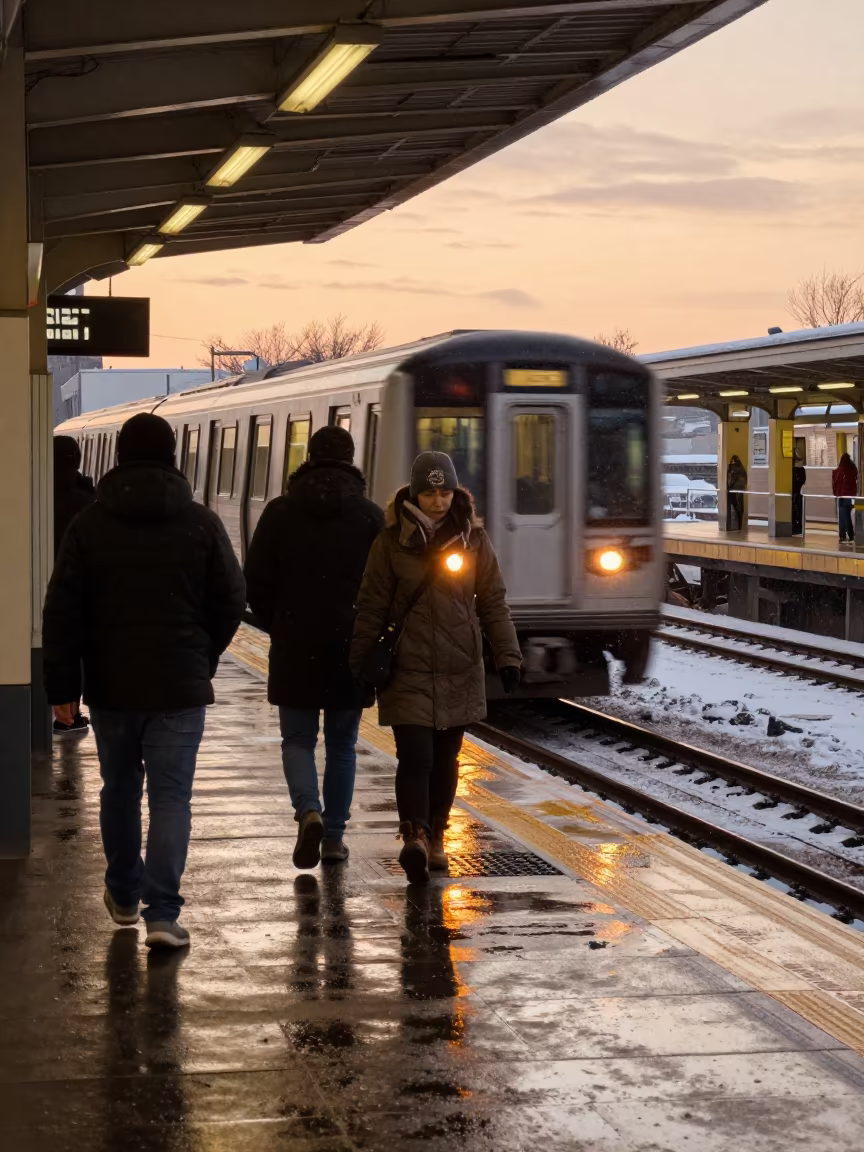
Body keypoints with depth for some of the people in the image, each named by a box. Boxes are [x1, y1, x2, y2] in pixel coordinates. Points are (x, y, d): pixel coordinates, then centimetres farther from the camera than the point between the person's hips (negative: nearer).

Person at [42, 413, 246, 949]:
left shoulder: (89, 524, -2)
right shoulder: (202, 523, -3)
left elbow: (62, 612, -4)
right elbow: (233, 601, 2)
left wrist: (62, 687, 0)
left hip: (111, 685, 2)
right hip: (180, 687, -2)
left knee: (120, 790, 18)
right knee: (171, 797, -1)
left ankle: (124, 896, 30)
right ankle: (162, 913, -9)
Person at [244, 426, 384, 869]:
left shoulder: (280, 512, -3)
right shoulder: (371, 516, -3)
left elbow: (256, 582, -2)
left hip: (294, 649, 0)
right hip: (351, 649, 0)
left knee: (298, 739, 10)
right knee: (341, 744, 12)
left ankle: (309, 811, -14)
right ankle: (333, 836, 14)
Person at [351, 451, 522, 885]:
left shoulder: (473, 540, 4)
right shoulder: (391, 542, -2)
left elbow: (493, 604, 6)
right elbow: (372, 608, 1)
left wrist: (507, 655, -1)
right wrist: (360, 667, 0)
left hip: (459, 671, 2)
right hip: (407, 672, -2)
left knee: (445, 759, 10)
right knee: (415, 756, -14)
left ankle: (435, 837, 23)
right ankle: (414, 837, -24)